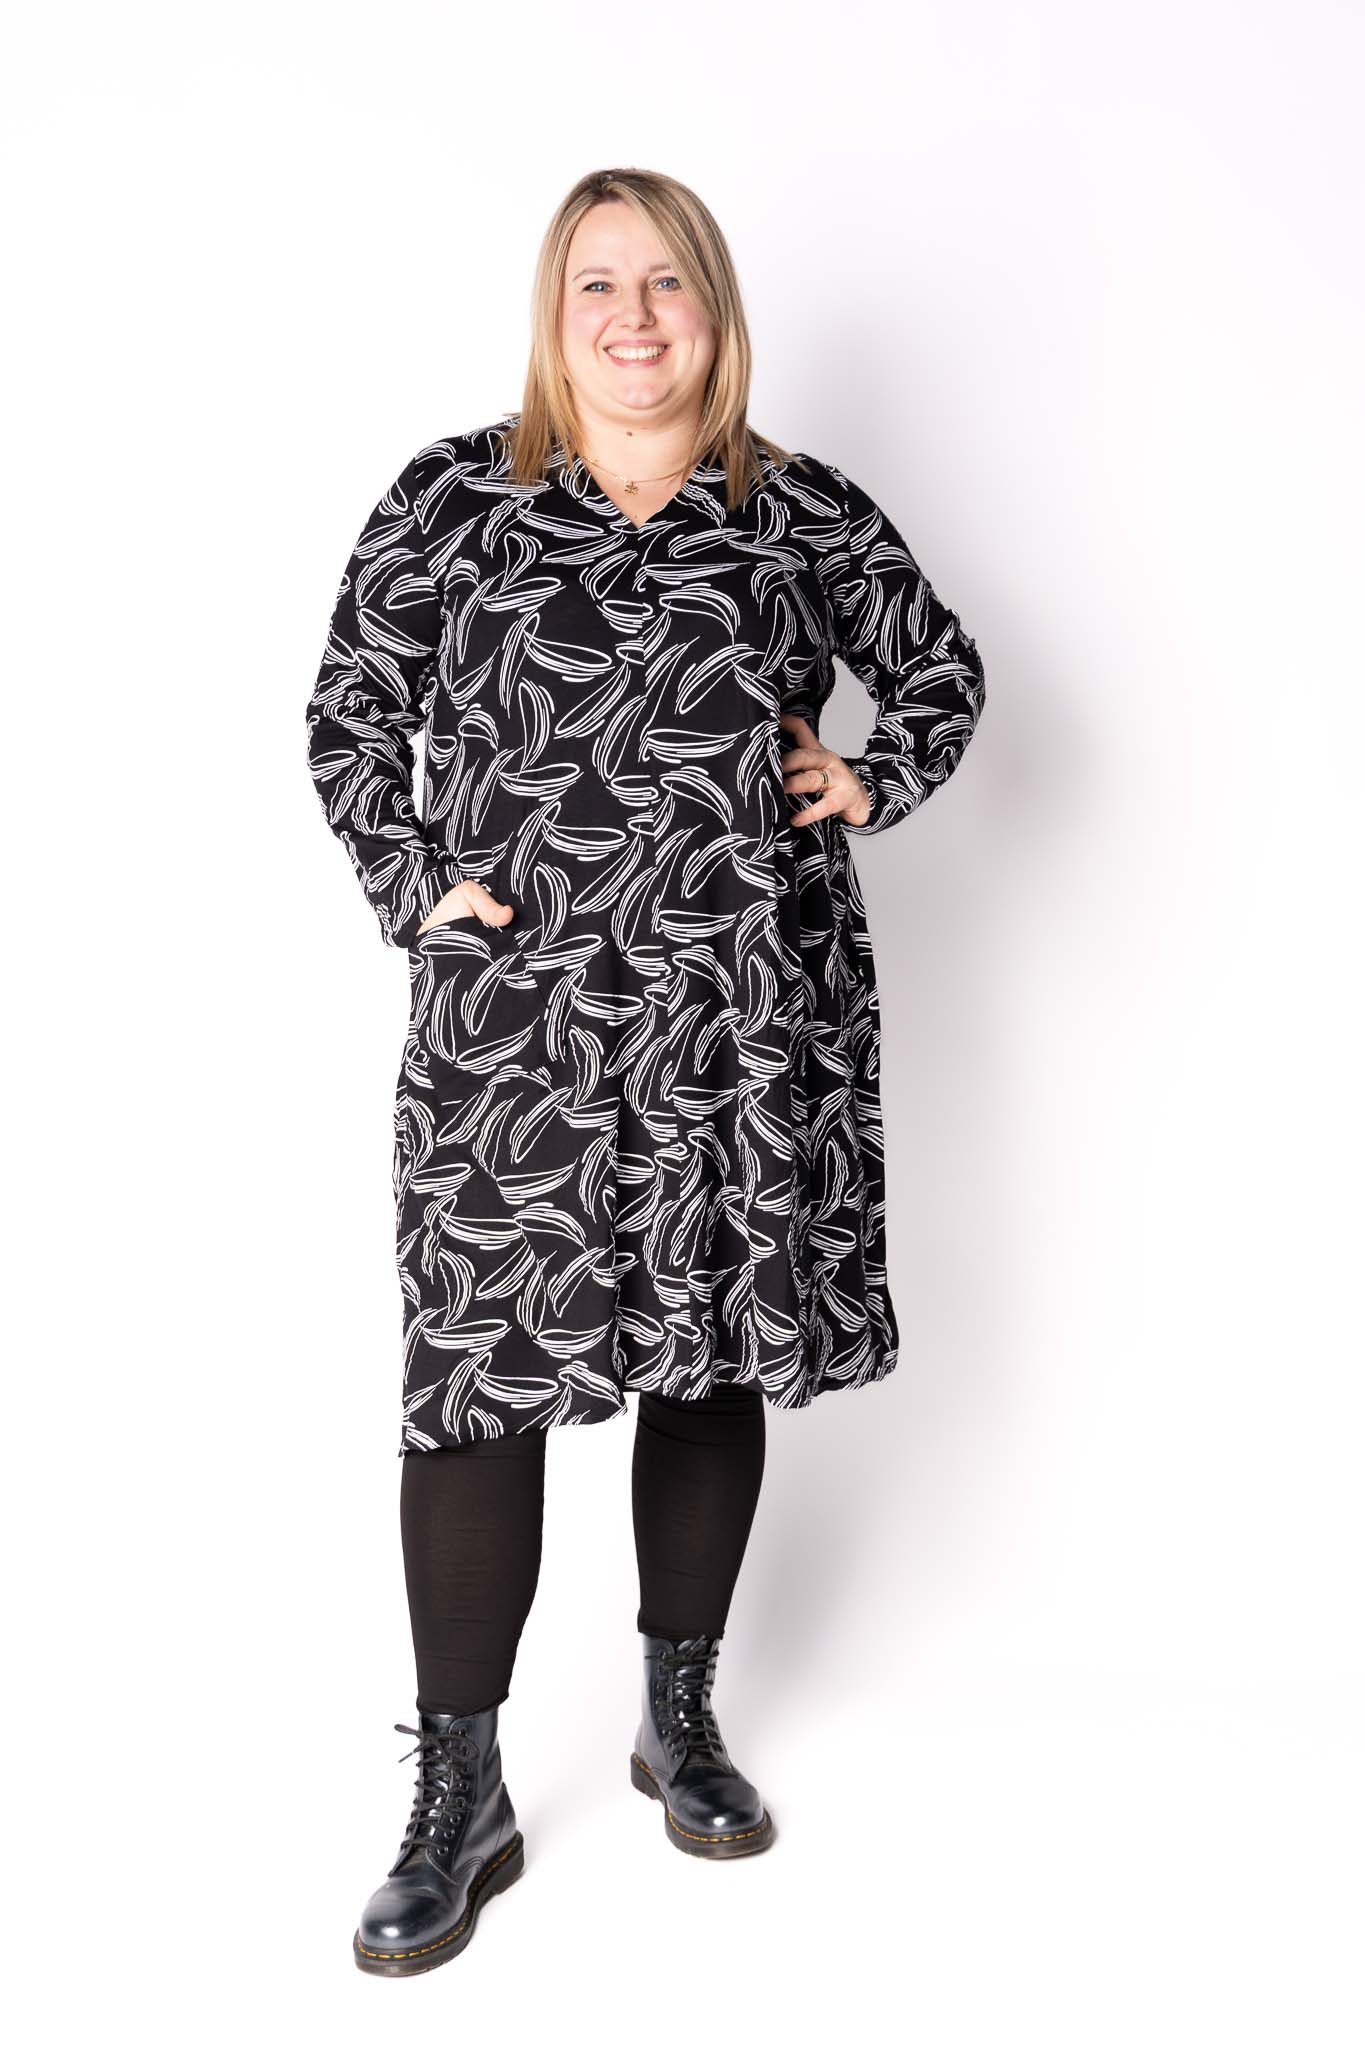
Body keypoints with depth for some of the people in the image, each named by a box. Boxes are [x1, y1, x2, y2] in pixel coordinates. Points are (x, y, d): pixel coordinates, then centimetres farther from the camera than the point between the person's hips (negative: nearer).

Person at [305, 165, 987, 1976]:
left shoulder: (806, 513, 7)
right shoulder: (452, 500, 5)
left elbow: (946, 672, 19)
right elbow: (350, 712, 9)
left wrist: (870, 783, 4)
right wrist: (414, 886, -1)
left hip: (749, 1014, 2)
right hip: (512, 1014, -1)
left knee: (712, 1358, 11)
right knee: (476, 1374, -3)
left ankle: (682, 1717, 31)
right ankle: (462, 1798, 11)